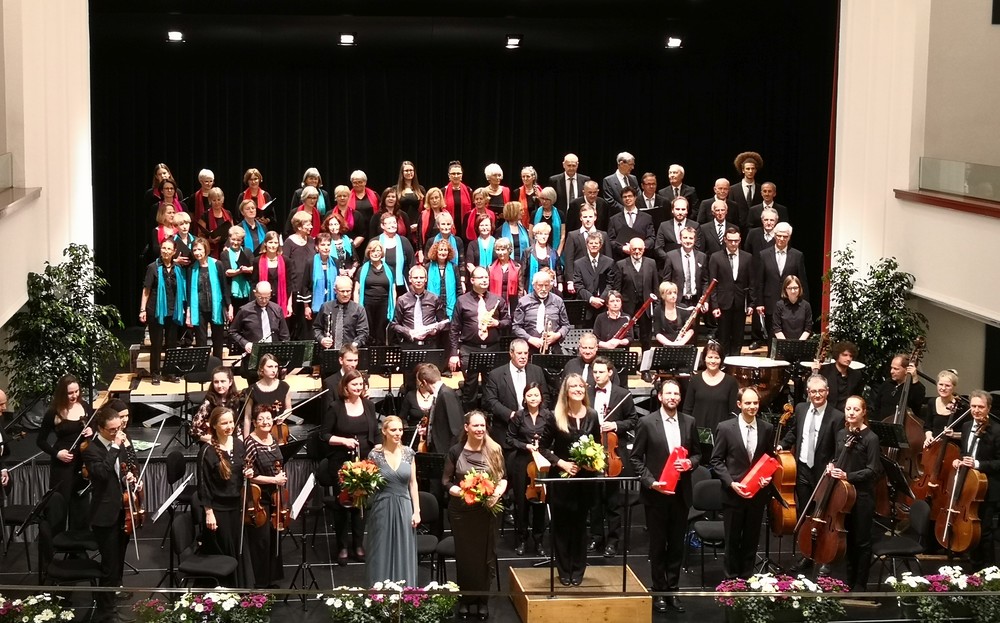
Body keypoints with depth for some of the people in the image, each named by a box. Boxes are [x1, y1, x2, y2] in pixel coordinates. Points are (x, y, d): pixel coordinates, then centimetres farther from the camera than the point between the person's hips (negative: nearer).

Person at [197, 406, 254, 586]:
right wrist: (208, 512, -16)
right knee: (221, 552, 3)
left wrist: (249, 473, -6)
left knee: (238, 548, 15)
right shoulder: (207, 451, -16)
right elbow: (203, 484, -14)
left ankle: (240, 589, 28)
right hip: (218, 508, -6)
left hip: (236, 505, 6)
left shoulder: (239, 444, 1)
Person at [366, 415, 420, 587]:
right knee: (382, 554, 3)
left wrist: (416, 511, 2)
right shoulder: (375, 455, -5)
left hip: (404, 508, 2)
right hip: (382, 508, -2)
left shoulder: (408, 453, 2)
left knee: (404, 554, 6)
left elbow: (413, 483, 6)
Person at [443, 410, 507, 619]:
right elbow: (446, 480, 0)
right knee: (464, 555, 8)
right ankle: (465, 599, 21)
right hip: (461, 511, -1)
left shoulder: (494, 450, -1)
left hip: (486, 510, 1)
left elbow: (503, 477, 4)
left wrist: (498, 492, -16)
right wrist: (459, 491, -18)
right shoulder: (455, 451, -4)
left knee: (485, 555, 6)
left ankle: (483, 600, 20)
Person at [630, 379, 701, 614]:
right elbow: (635, 458, -5)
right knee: (657, 545, 7)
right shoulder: (646, 422, -7)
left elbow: (697, 453, 13)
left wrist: (690, 463, -10)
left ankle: (673, 590, 20)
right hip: (656, 494, -3)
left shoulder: (689, 422, 4)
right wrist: (650, 482, -15)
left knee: (677, 544, 10)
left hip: (681, 493, 3)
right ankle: (659, 592, 17)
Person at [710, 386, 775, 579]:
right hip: (733, 493, -2)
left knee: (751, 540, 12)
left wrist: (768, 477, -6)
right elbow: (717, 460, -4)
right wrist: (731, 483, -15)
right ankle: (731, 579, 21)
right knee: (732, 540, 8)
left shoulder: (767, 428, 1)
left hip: (757, 493, 3)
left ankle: (747, 578, 25)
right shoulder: (725, 428, -8)